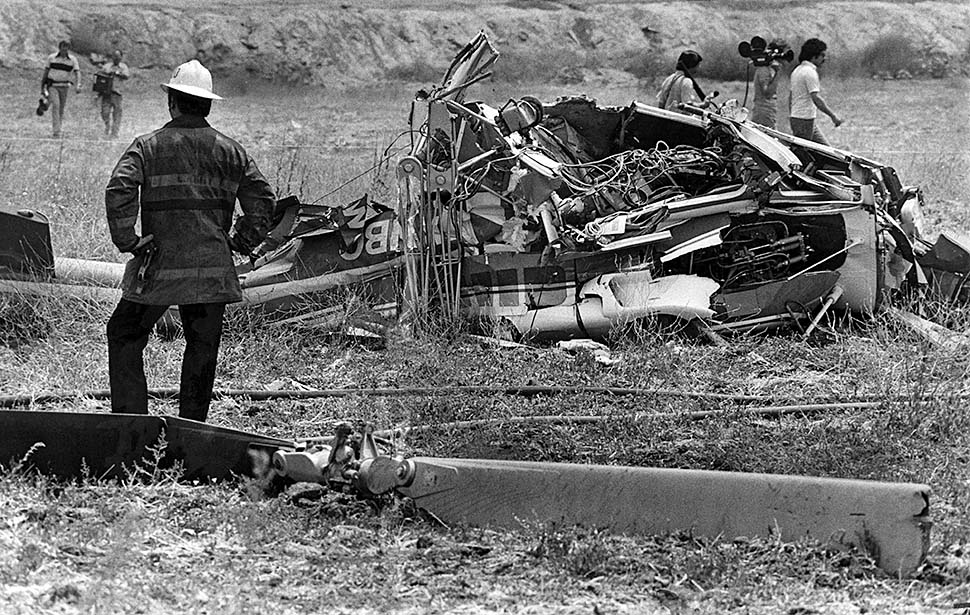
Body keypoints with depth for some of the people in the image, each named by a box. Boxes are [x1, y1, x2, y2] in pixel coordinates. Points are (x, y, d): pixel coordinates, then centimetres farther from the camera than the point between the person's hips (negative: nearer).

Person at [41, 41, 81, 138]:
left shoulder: (73, 60, -2)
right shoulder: (51, 58, -2)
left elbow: (77, 72, -10)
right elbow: (46, 71, 8)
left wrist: (77, 85, -27)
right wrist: (42, 85, 11)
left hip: (64, 86, 2)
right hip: (52, 85, -2)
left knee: (62, 108, 6)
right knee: (55, 105, -17)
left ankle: (57, 126, 24)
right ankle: (56, 132, -21)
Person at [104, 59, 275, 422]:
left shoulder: (149, 146, -3)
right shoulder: (229, 151, 7)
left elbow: (119, 190, -17)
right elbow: (263, 199, 5)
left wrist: (126, 240, -9)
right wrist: (243, 243, 12)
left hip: (161, 267, -3)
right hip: (213, 269, 3)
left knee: (124, 337, 10)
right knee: (202, 348, 13)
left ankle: (131, 418, 2)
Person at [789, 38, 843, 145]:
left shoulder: (797, 70, 15)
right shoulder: (810, 72, -16)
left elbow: (790, 99, 20)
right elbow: (816, 98, -24)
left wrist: (791, 116, 24)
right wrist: (833, 115, -22)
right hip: (804, 119, -10)